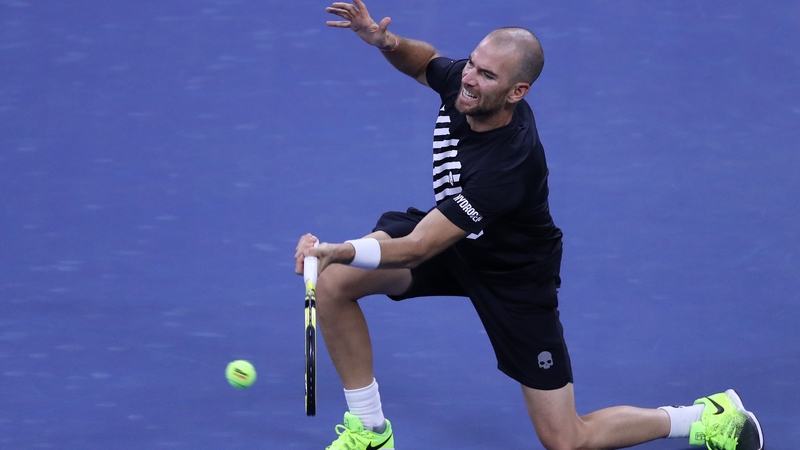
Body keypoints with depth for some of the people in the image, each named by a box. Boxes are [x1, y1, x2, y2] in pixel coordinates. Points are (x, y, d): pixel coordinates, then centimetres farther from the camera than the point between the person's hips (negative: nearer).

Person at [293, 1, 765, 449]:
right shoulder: (464, 80, -20)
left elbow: (418, 248, -42)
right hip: (452, 238, 7)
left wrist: (341, 251, -57)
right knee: (333, 283, -14)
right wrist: (385, 40, -16)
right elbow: (425, 62, 7)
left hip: (513, 276, -7)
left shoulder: (508, 165, -41)